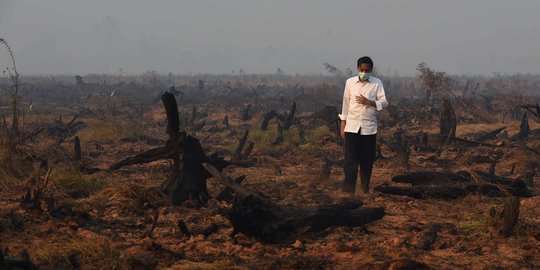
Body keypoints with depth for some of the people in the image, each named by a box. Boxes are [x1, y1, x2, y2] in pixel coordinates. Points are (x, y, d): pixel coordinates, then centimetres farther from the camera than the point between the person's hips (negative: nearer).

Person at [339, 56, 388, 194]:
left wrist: (369, 102, -18)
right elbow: (346, 103, 9)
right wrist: (343, 125, 8)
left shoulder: (377, 83, 1)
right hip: (352, 127, 0)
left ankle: (365, 189, 18)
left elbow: (384, 103, -2)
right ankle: (348, 190, -4)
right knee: (351, 159, -5)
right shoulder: (350, 82, 4)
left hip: (369, 128, 0)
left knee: (367, 160, 6)